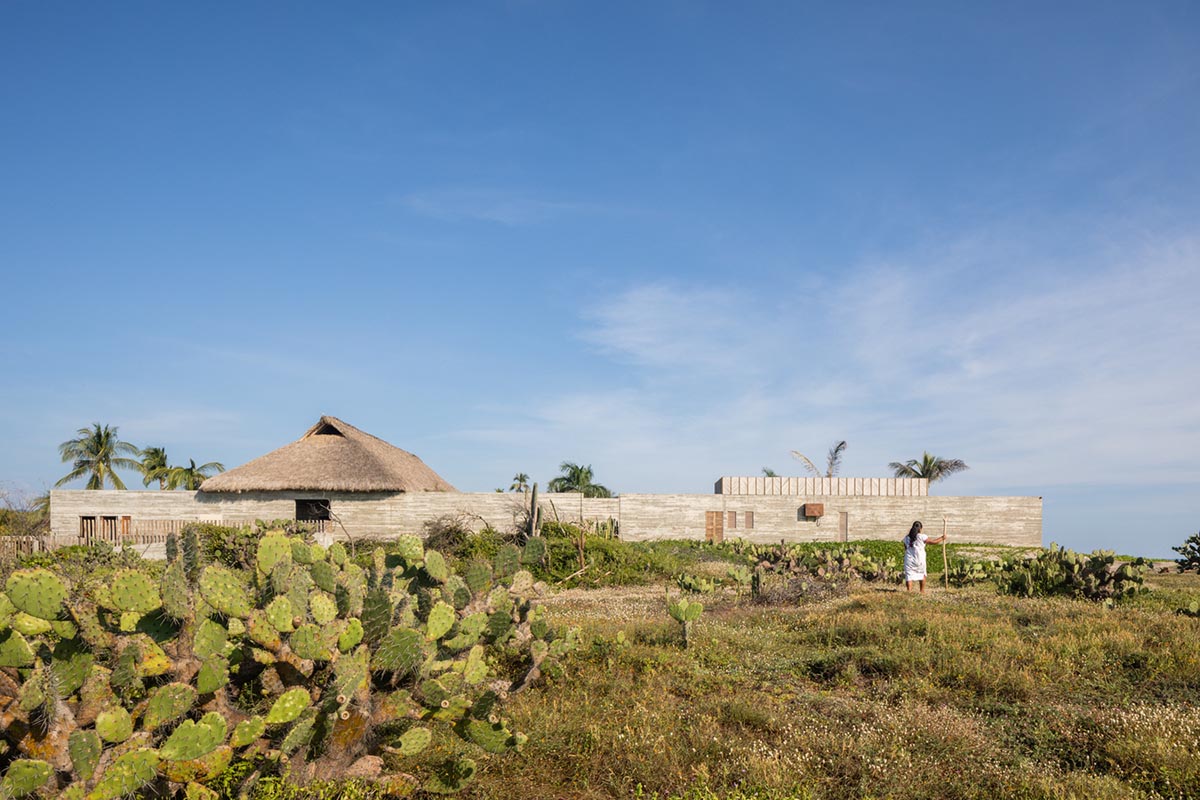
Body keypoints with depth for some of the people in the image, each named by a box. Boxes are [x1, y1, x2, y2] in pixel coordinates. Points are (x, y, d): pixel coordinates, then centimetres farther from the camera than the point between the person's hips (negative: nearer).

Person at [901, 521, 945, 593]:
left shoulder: (907, 538, 3)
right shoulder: (922, 537, -8)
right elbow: (933, 542, 0)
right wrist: (942, 538, 16)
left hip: (909, 561, 1)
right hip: (920, 561, -1)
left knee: (909, 576, 0)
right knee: (922, 574, 23)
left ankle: (909, 591, -18)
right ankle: (922, 591, 31)